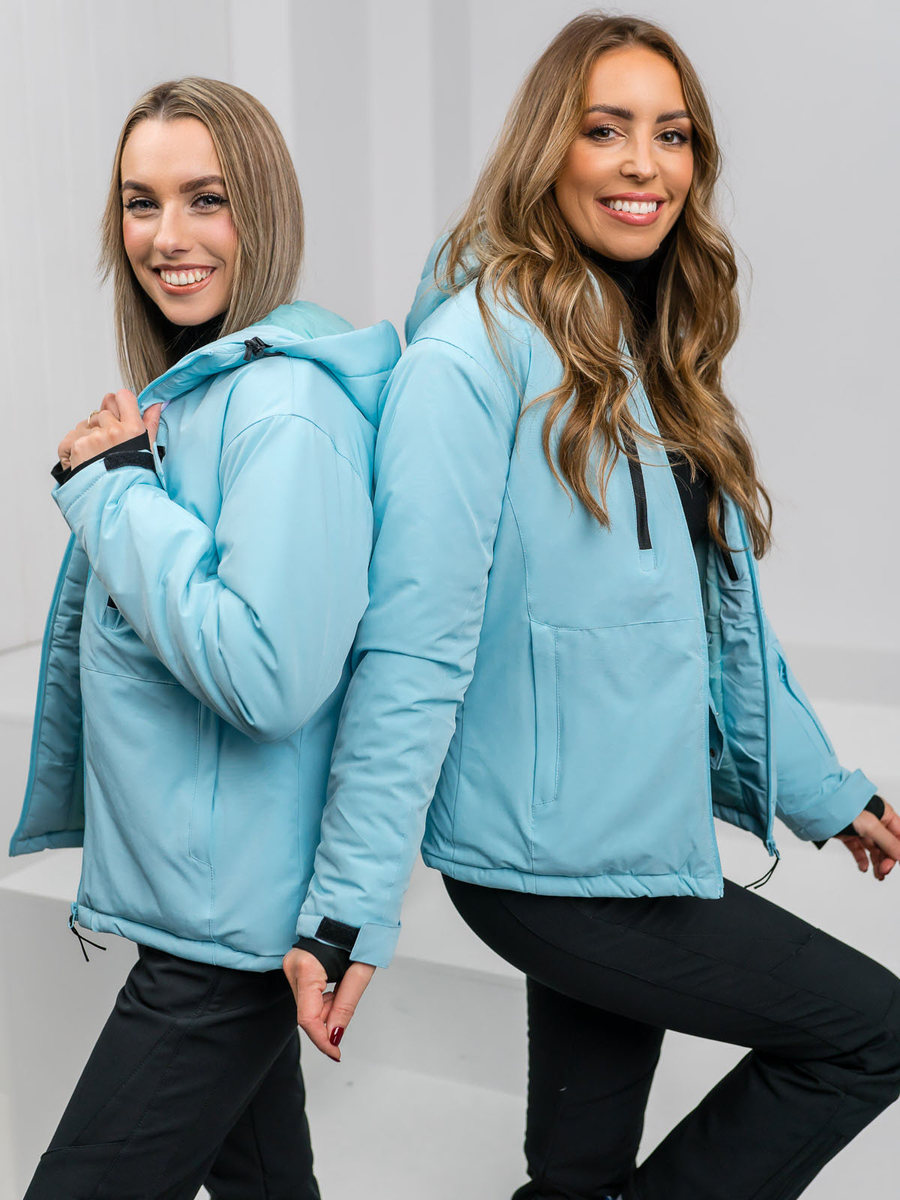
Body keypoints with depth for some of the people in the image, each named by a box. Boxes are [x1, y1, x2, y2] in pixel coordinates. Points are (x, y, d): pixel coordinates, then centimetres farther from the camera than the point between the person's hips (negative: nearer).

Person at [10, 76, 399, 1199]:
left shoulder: (287, 409, -20)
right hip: (194, 901, 9)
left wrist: (114, 488, -22)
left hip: (232, 927, -9)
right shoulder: (178, 390, 10)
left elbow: (272, 675, -29)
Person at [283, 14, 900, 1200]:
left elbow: (719, 615, 15)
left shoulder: (655, 359, 10)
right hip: (546, 862, -8)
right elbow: (412, 650, -21)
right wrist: (348, 912, -20)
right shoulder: (475, 354, -16)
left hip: (645, 840, 8)